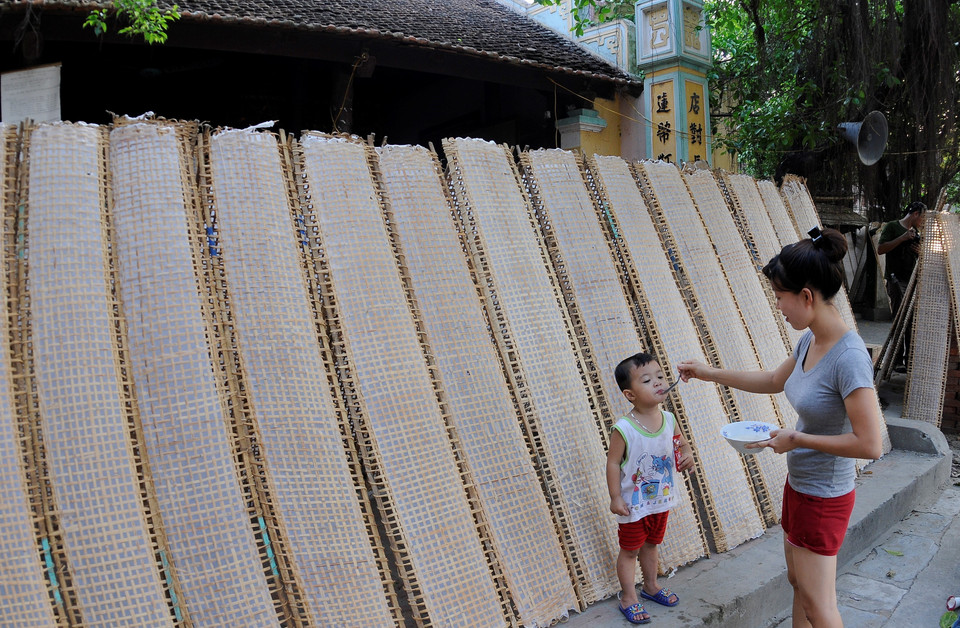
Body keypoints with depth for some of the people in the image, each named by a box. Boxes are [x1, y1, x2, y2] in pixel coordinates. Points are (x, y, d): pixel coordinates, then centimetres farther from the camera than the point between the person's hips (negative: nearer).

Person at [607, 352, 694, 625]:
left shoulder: (669, 419, -10)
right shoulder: (623, 429, -27)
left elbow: (681, 443, 9)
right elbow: (613, 463, -19)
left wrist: (687, 454, -13)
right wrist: (615, 498, -17)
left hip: (661, 500, 6)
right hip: (633, 504, -5)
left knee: (652, 543, 25)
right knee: (630, 550, 12)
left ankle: (651, 586, 47)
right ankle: (628, 598, 31)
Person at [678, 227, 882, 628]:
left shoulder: (849, 358, -28)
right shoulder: (808, 341, -2)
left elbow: (870, 445, -29)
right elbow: (773, 381, 17)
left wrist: (798, 438, -21)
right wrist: (709, 373, 17)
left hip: (823, 499, -8)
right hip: (799, 485, 9)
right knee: (798, 581, 23)